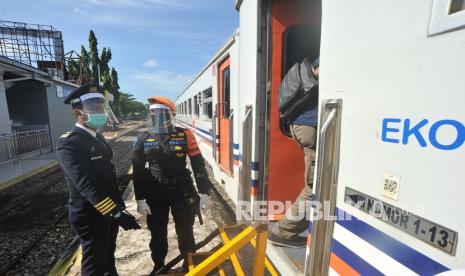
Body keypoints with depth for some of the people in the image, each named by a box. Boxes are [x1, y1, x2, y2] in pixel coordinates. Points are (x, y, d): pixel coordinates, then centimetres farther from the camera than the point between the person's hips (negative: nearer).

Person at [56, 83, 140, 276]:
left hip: (110, 211, 8)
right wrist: (117, 212, -32)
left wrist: (118, 206, 16)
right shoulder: (69, 143, -21)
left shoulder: (97, 137, 7)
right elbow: (86, 185, -29)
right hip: (91, 217, -8)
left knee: (108, 257, 26)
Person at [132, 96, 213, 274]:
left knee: (185, 233, 13)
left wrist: (204, 191, -5)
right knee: (157, 234, 18)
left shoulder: (184, 135, -8)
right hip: (155, 195, 2)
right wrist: (140, 199, -1)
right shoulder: (144, 139, -1)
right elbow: (138, 171, 2)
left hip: (182, 192, -1)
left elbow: (198, 164, -5)